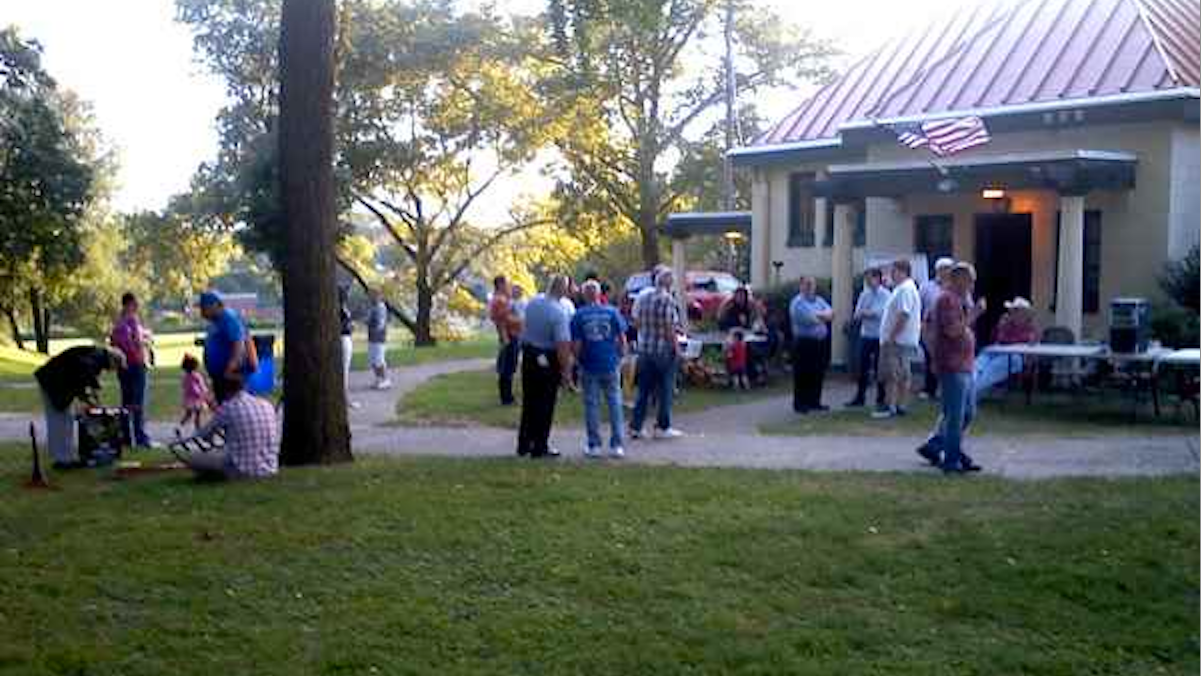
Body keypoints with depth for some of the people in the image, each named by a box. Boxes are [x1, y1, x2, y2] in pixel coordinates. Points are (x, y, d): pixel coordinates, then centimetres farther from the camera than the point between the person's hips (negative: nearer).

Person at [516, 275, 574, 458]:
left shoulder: (533, 302, -3)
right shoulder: (559, 312, -23)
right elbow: (563, 345, -24)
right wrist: (566, 371, -17)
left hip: (528, 355, 6)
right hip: (548, 361, -6)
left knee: (529, 402, 17)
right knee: (545, 405, 5)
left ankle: (524, 445, 25)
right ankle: (540, 448, 12)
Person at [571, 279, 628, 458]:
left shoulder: (579, 315, -5)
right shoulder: (612, 311, -2)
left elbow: (577, 344, -6)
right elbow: (622, 338, -1)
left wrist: (577, 360, 10)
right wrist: (620, 355, 13)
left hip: (589, 366, -1)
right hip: (610, 364, 1)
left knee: (591, 405, 7)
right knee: (614, 403, 8)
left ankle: (594, 445, 11)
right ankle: (617, 445, 10)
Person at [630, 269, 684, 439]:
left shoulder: (642, 299, 6)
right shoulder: (668, 301, -13)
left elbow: (636, 322, 11)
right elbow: (670, 328, -16)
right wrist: (677, 347, -7)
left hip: (644, 350, 6)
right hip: (664, 350, -6)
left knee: (643, 391, 11)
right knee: (665, 390, 6)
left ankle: (635, 427, 12)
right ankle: (662, 427, 10)